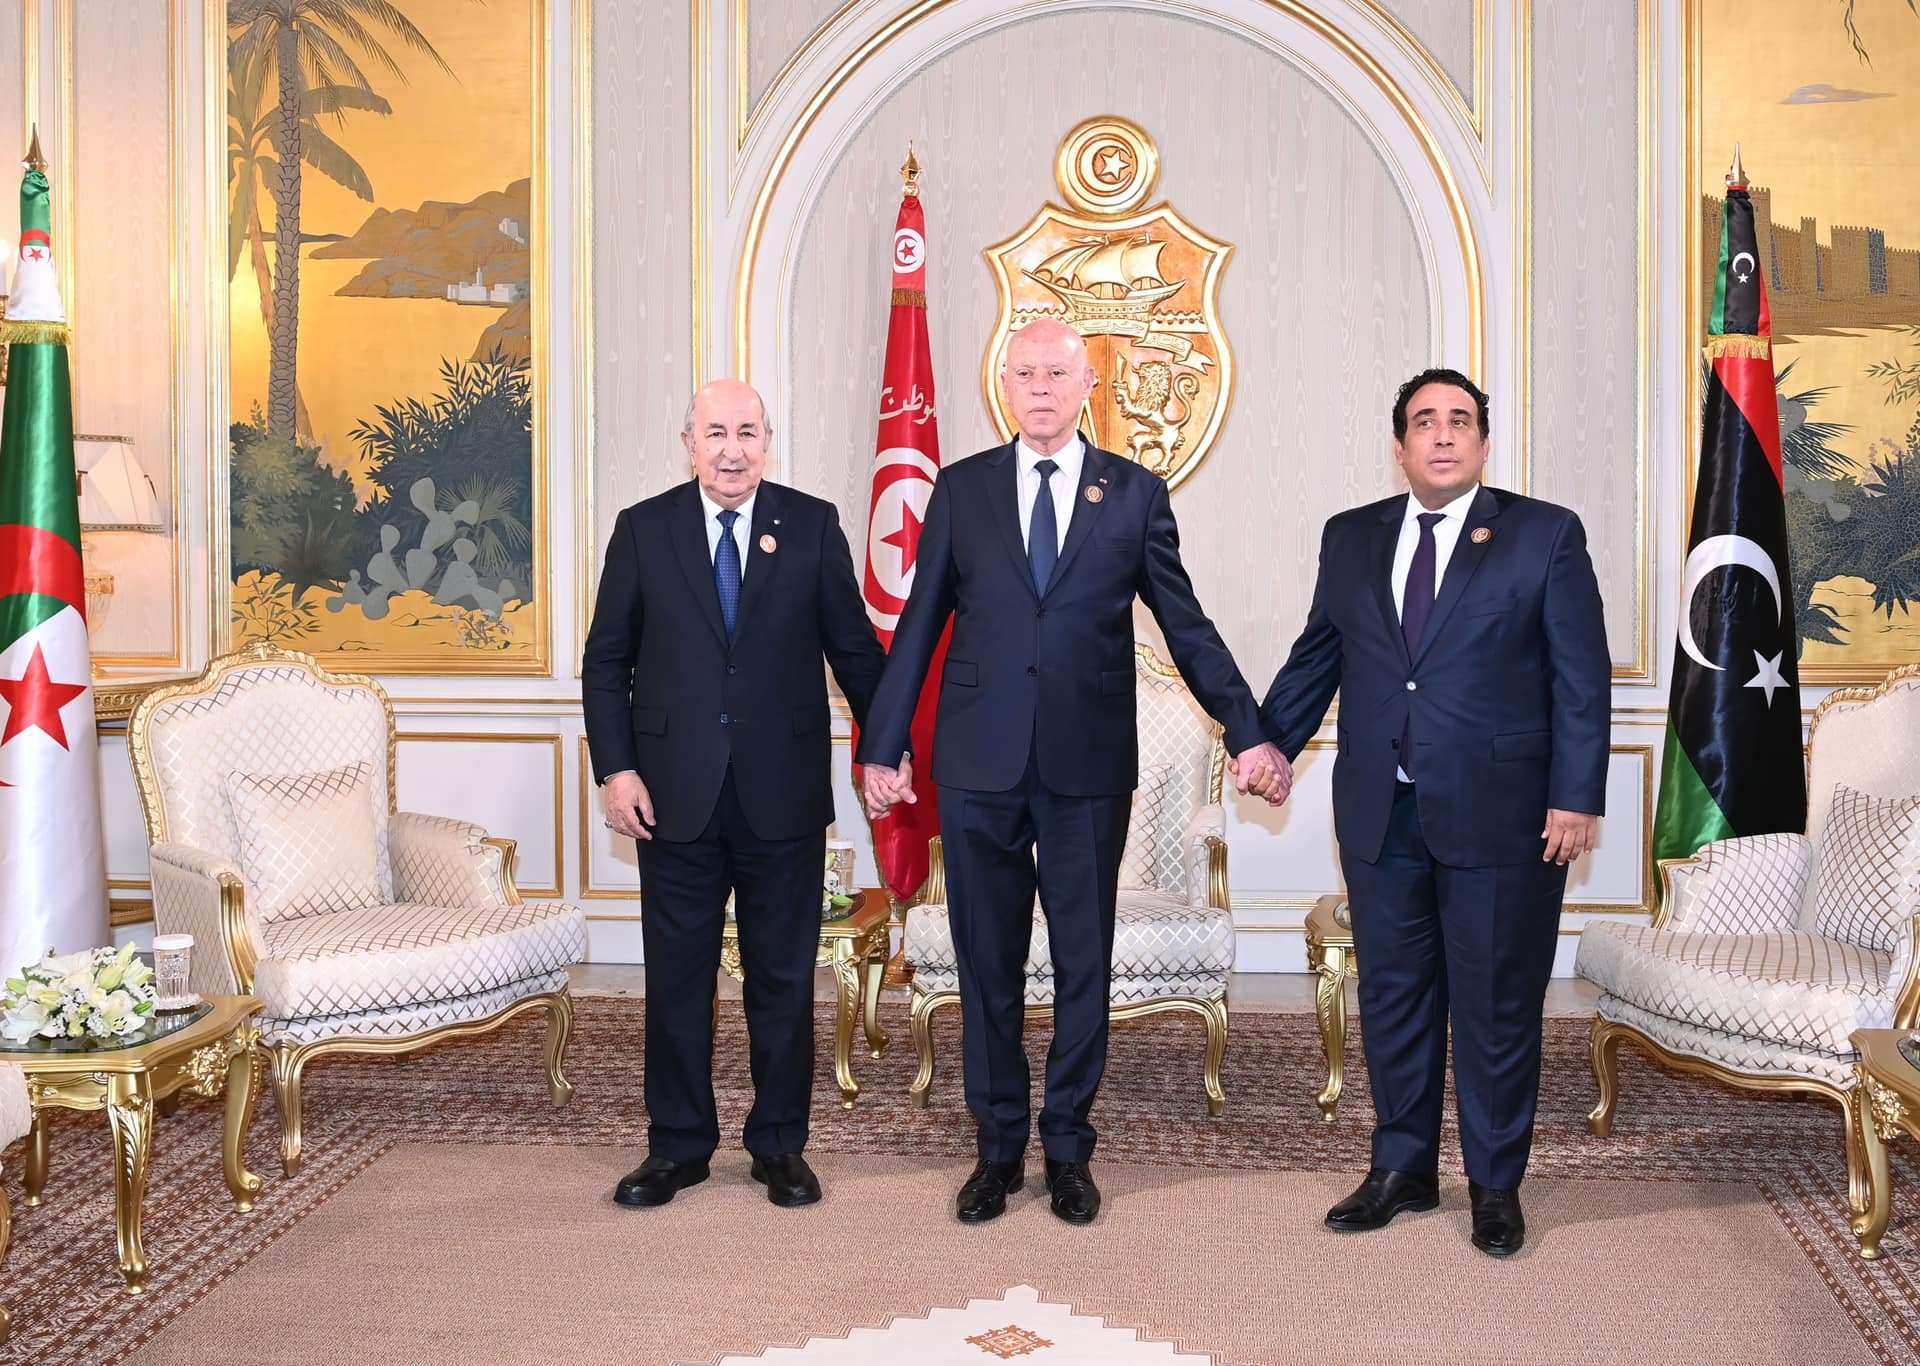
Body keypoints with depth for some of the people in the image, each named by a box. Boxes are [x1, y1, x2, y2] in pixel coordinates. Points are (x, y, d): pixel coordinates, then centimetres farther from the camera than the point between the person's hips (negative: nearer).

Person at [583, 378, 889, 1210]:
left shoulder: (812, 525, 2)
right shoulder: (642, 530, 2)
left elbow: (854, 646, 4)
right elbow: (606, 661, 4)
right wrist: (616, 768, -5)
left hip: (784, 797, 0)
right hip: (675, 795, 0)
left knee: (784, 978, 9)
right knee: (676, 977, 8)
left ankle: (779, 1145, 22)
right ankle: (678, 1144, 22)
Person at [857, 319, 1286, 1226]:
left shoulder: (1135, 493, 4)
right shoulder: (962, 489, 6)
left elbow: (1186, 625, 5)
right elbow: (919, 625, 7)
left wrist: (1247, 734, -1)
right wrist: (882, 747, 5)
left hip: (1088, 768, 0)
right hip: (980, 767, 1)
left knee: (1082, 965, 8)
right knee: (988, 964, 8)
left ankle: (1067, 1148, 22)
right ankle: (998, 1146, 21)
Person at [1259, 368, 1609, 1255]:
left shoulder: (1545, 535, -1)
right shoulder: (1351, 539, 10)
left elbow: (1581, 677, -4)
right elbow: (1315, 656, 17)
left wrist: (1576, 797, -10)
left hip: (1498, 815, -3)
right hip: (1381, 815, 4)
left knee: (1496, 1006, 5)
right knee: (1393, 995, 12)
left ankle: (1495, 1185, 21)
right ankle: (1402, 1171, 27)